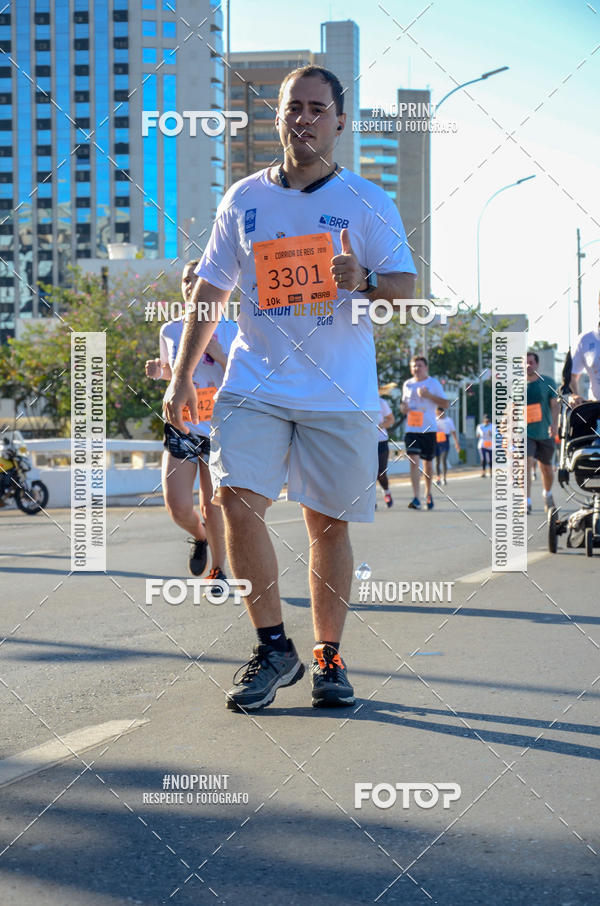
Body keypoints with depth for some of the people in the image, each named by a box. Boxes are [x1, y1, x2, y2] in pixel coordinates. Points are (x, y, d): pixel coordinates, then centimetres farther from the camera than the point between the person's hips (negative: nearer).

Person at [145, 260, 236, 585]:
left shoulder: (227, 330, -3)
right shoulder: (170, 330, 5)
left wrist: (219, 355, -18)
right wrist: (157, 370, 0)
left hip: (217, 427, -2)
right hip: (180, 426, 2)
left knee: (212, 507, 1)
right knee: (178, 507, -11)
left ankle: (218, 570, 24)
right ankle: (199, 537, 25)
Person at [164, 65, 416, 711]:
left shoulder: (367, 202, 3)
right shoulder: (243, 199, 10)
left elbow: (406, 286, -1)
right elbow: (211, 288, 15)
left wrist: (365, 281, -23)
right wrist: (182, 374, 9)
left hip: (340, 391, -1)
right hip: (255, 382, 1)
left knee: (328, 523, 3)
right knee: (237, 498, -17)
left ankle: (327, 656, 19)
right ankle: (273, 649, -5)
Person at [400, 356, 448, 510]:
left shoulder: (433, 383, 1)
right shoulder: (407, 384, 10)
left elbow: (445, 404, -2)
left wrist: (428, 395, -16)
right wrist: (403, 406, -1)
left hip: (429, 429, -1)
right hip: (412, 428, 1)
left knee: (428, 462, 9)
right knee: (413, 460, -13)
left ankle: (428, 493, 30)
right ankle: (416, 498, -18)